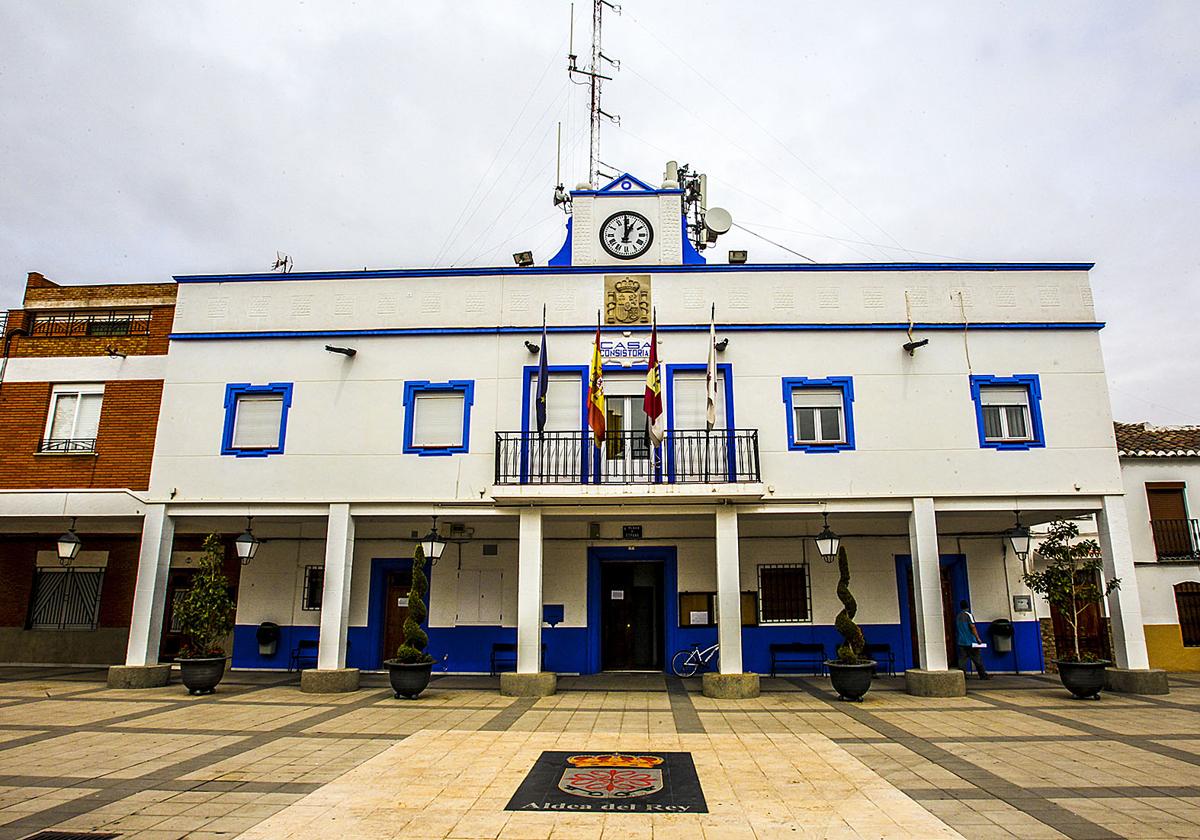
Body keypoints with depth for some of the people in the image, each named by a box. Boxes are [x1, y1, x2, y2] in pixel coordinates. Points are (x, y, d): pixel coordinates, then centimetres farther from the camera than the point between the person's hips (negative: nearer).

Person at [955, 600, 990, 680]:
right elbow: (973, 627, -14)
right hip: (970, 642, -5)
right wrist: (978, 638, -10)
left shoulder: (958, 616, 10)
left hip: (961, 642, 5)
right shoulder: (968, 615, -8)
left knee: (962, 660, 3)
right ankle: (983, 675, 13)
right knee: (977, 659, 5)